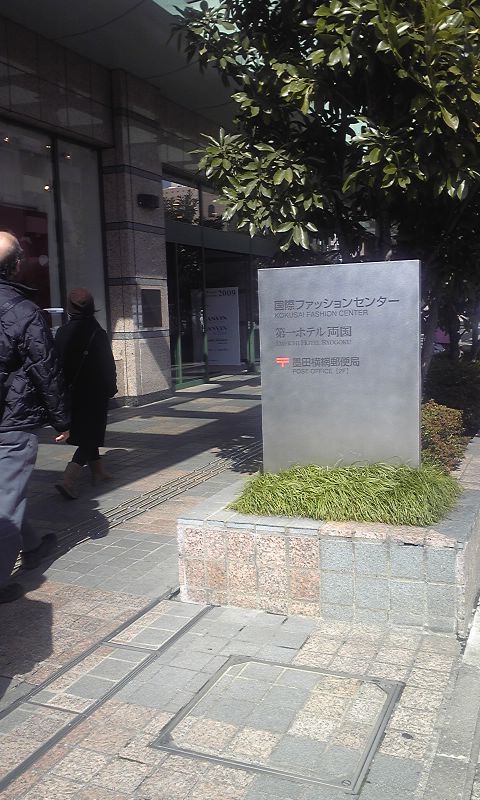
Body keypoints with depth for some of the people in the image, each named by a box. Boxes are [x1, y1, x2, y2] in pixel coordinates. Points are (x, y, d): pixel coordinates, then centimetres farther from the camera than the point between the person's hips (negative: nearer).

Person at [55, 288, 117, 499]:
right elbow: (107, 365, -10)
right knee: (90, 436, 0)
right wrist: (111, 388, 3)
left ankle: (98, 470, 34)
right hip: (94, 393, -5)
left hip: (71, 392, 5)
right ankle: (69, 480, -14)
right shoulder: (97, 333, -13)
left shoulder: (62, 333, -1)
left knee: (84, 434, 20)